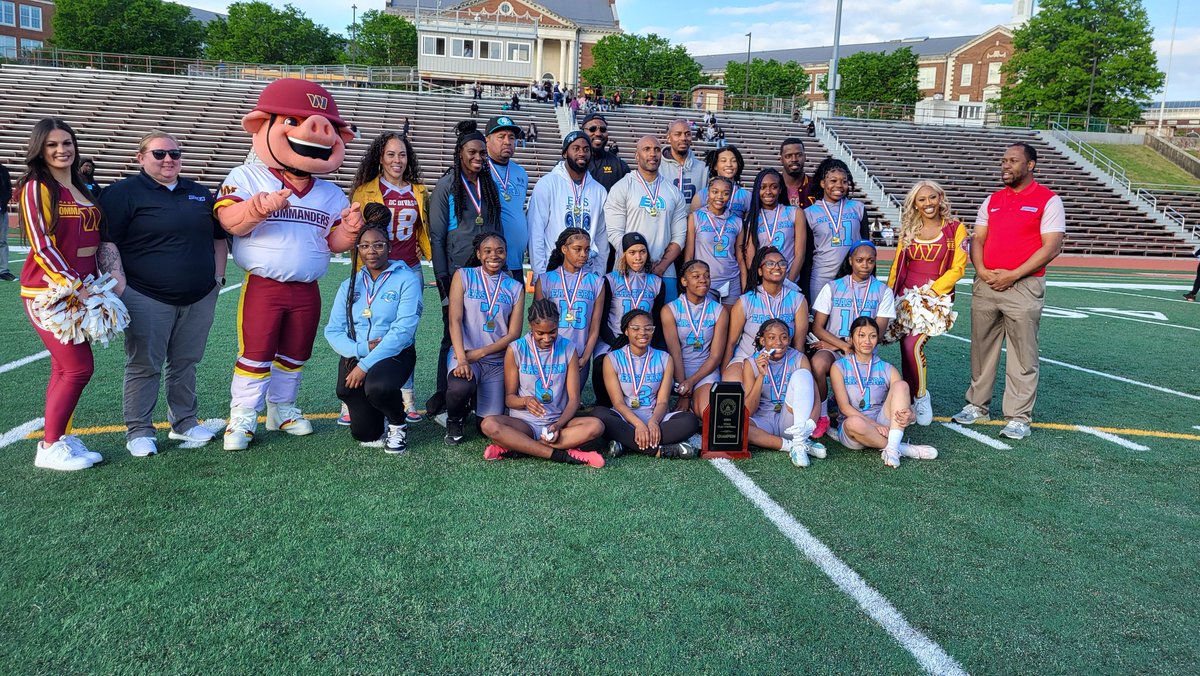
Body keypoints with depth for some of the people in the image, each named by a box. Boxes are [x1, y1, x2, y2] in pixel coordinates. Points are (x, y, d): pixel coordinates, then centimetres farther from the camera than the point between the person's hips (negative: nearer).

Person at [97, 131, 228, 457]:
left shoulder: (200, 194, 14)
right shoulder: (123, 193, -2)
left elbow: (219, 237, 22)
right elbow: (106, 243, -8)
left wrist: (217, 276, 11)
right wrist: (121, 289, -15)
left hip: (200, 299, 5)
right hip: (147, 299, -4)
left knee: (186, 363, 12)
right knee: (144, 366, 2)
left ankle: (184, 422, 23)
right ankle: (139, 431, 12)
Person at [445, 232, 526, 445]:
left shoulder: (515, 288, 7)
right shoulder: (463, 276, 1)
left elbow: (514, 334, 0)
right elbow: (455, 320, -9)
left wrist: (480, 352, -13)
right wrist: (462, 360, -23)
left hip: (497, 361, 2)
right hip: (465, 355, -2)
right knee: (460, 388, -36)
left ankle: (480, 397, 31)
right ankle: (454, 421, 0)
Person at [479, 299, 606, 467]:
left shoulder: (568, 349, 2)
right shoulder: (516, 349, -1)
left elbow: (574, 399, 0)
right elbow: (509, 398, 1)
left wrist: (559, 425, -19)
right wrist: (525, 401, -23)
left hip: (558, 422, 1)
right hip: (524, 421, -1)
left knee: (596, 426, -29)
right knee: (489, 424, -32)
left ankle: (517, 447, -26)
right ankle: (563, 455, -29)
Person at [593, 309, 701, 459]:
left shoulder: (664, 359, 8)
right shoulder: (613, 359, 2)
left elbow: (663, 401, 0)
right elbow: (618, 402, -6)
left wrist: (653, 421, -23)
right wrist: (639, 424, -25)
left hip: (654, 418, 2)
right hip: (625, 419, -2)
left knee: (690, 420, -26)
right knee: (598, 413, -34)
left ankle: (625, 444, -30)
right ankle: (658, 450, -34)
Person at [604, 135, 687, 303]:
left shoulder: (674, 192, 13)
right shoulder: (621, 188, 2)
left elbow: (679, 236, 8)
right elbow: (614, 233, -6)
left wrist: (662, 265, -7)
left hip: (665, 273, 3)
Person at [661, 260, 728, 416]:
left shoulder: (719, 311, 2)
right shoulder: (670, 310, -2)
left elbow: (715, 357, -1)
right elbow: (675, 354, -9)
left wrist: (691, 382, -15)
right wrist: (684, 394, -15)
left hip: (706, 370, 1)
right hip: (677, 370, 0)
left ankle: (693, 404, 4)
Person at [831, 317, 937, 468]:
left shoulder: (887, 370, 10)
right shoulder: (839, 367, 3)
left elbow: (906, 404, 1)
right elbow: (844, 407, -9)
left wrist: (910, 416, -24)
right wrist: (874, 424, -21)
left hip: (883, 425, 3)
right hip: (850, 431, -3)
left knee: (901, 385, -17)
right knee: (854, 422, -39)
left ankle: (892, 448, -32)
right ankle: (902, 449, -17)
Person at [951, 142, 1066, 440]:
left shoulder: (1048, 200, -2)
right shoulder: (992, 200, 15)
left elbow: (1052, 247, -9)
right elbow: (978, 239, 12)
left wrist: (1012, 275, -14)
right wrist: (981, 270, -7)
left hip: (1024, 286, -5)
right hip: (985, 284, 5)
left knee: (1023, 356, -1)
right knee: (981, 348, 10)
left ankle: (1019, 417, 5)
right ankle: (977, 405, 21)